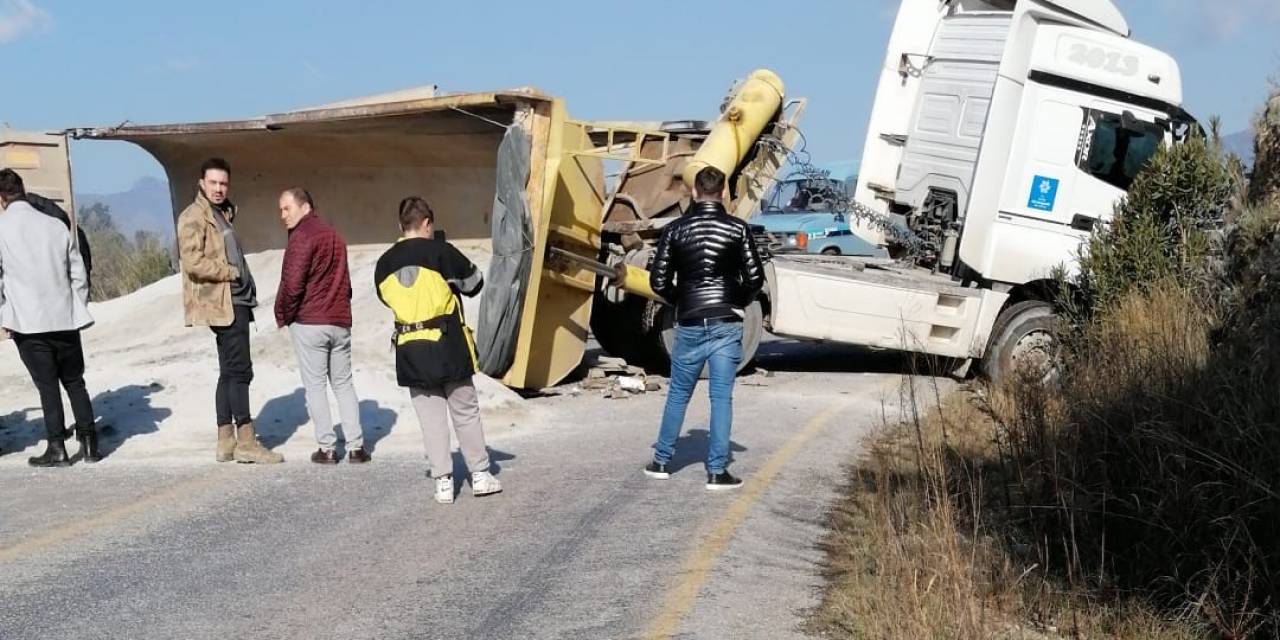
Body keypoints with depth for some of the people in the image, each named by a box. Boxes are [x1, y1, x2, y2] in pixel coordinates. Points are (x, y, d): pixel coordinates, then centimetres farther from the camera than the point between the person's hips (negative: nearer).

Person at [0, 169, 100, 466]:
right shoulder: (56, 226, 5)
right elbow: (78, 274, 8)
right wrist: (79, 310, 16)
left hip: (28, 321, -3)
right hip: (65, 318, 3)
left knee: (47, 385, 3)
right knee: (75, 382, 12)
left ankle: (57, 447, 2)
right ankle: (89, 443, 9)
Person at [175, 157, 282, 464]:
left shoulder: (223, 213, 20)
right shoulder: (193, 216, -9)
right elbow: (192, 261, -20)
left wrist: (246, 284, 12)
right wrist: (231, 272, -13)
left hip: (236, 302, 10)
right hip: (222, 304, -10)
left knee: (230, 371, 10)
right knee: (240, 370, -10)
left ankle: (226, 442, 14)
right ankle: (246, 442, -9)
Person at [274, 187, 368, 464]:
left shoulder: (302, 236, -10)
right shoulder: (333, 235, 15)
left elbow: (293, 283, -16)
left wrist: (284, 315, -3)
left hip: (308, 322, -7)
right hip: (340, 321, 7)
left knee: (315, 386, 1)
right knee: (343, 384, 11)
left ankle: (327, 448, 0)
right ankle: (356, 446, 6)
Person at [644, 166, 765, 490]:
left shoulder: (675, 230, 0)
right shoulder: (737, 229, -2)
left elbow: (659, 281, 0)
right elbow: (755, 278, -2)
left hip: (690, 324, 1)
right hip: (727, 324, -1)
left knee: (678, 394, 14)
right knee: (722, 397, 1)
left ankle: (661, 461, 22)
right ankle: (717, 471, 2)